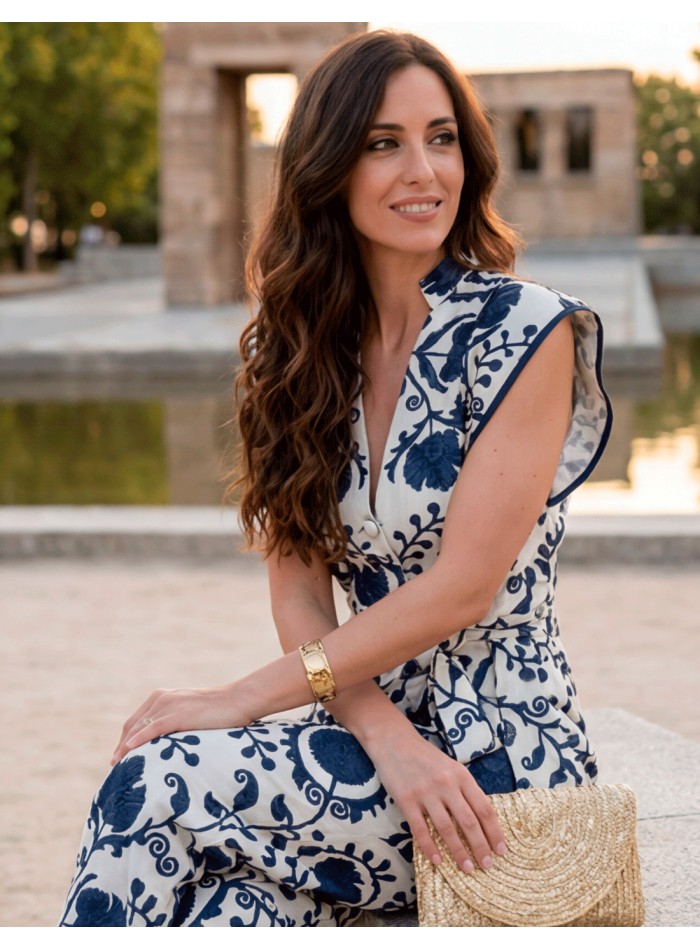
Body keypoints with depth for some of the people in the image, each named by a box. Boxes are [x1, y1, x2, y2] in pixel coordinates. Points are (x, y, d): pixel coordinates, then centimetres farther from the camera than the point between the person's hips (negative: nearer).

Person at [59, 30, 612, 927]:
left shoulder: (528, 332, -9)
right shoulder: (303, 345, 7)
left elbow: (464, 587, -13)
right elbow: (297, 583, 2)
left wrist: (245, 698, -13)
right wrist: (387, 737, -16)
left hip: (499, 751, -4)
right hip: (372, 726, 4)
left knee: (148, 789, -23)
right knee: (228, 911, -29)